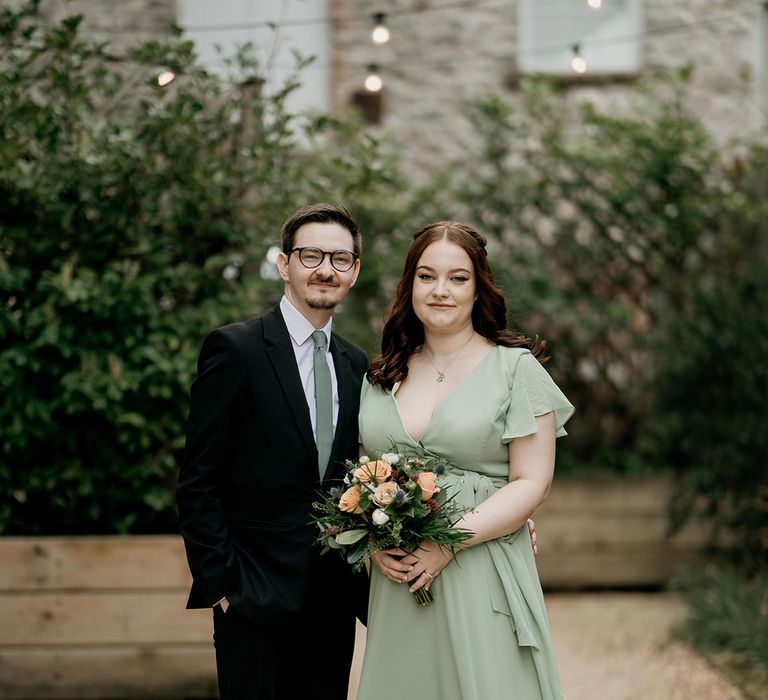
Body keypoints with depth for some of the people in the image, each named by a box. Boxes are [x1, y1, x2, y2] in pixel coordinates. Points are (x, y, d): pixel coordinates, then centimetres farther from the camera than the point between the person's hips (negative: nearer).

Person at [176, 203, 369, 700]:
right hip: (255, 597, -5)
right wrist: (219, 583, -11)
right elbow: (198, 483, -8)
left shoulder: (355, 364, 11)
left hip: (335, 597, 5)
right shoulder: (234, 349, -8)